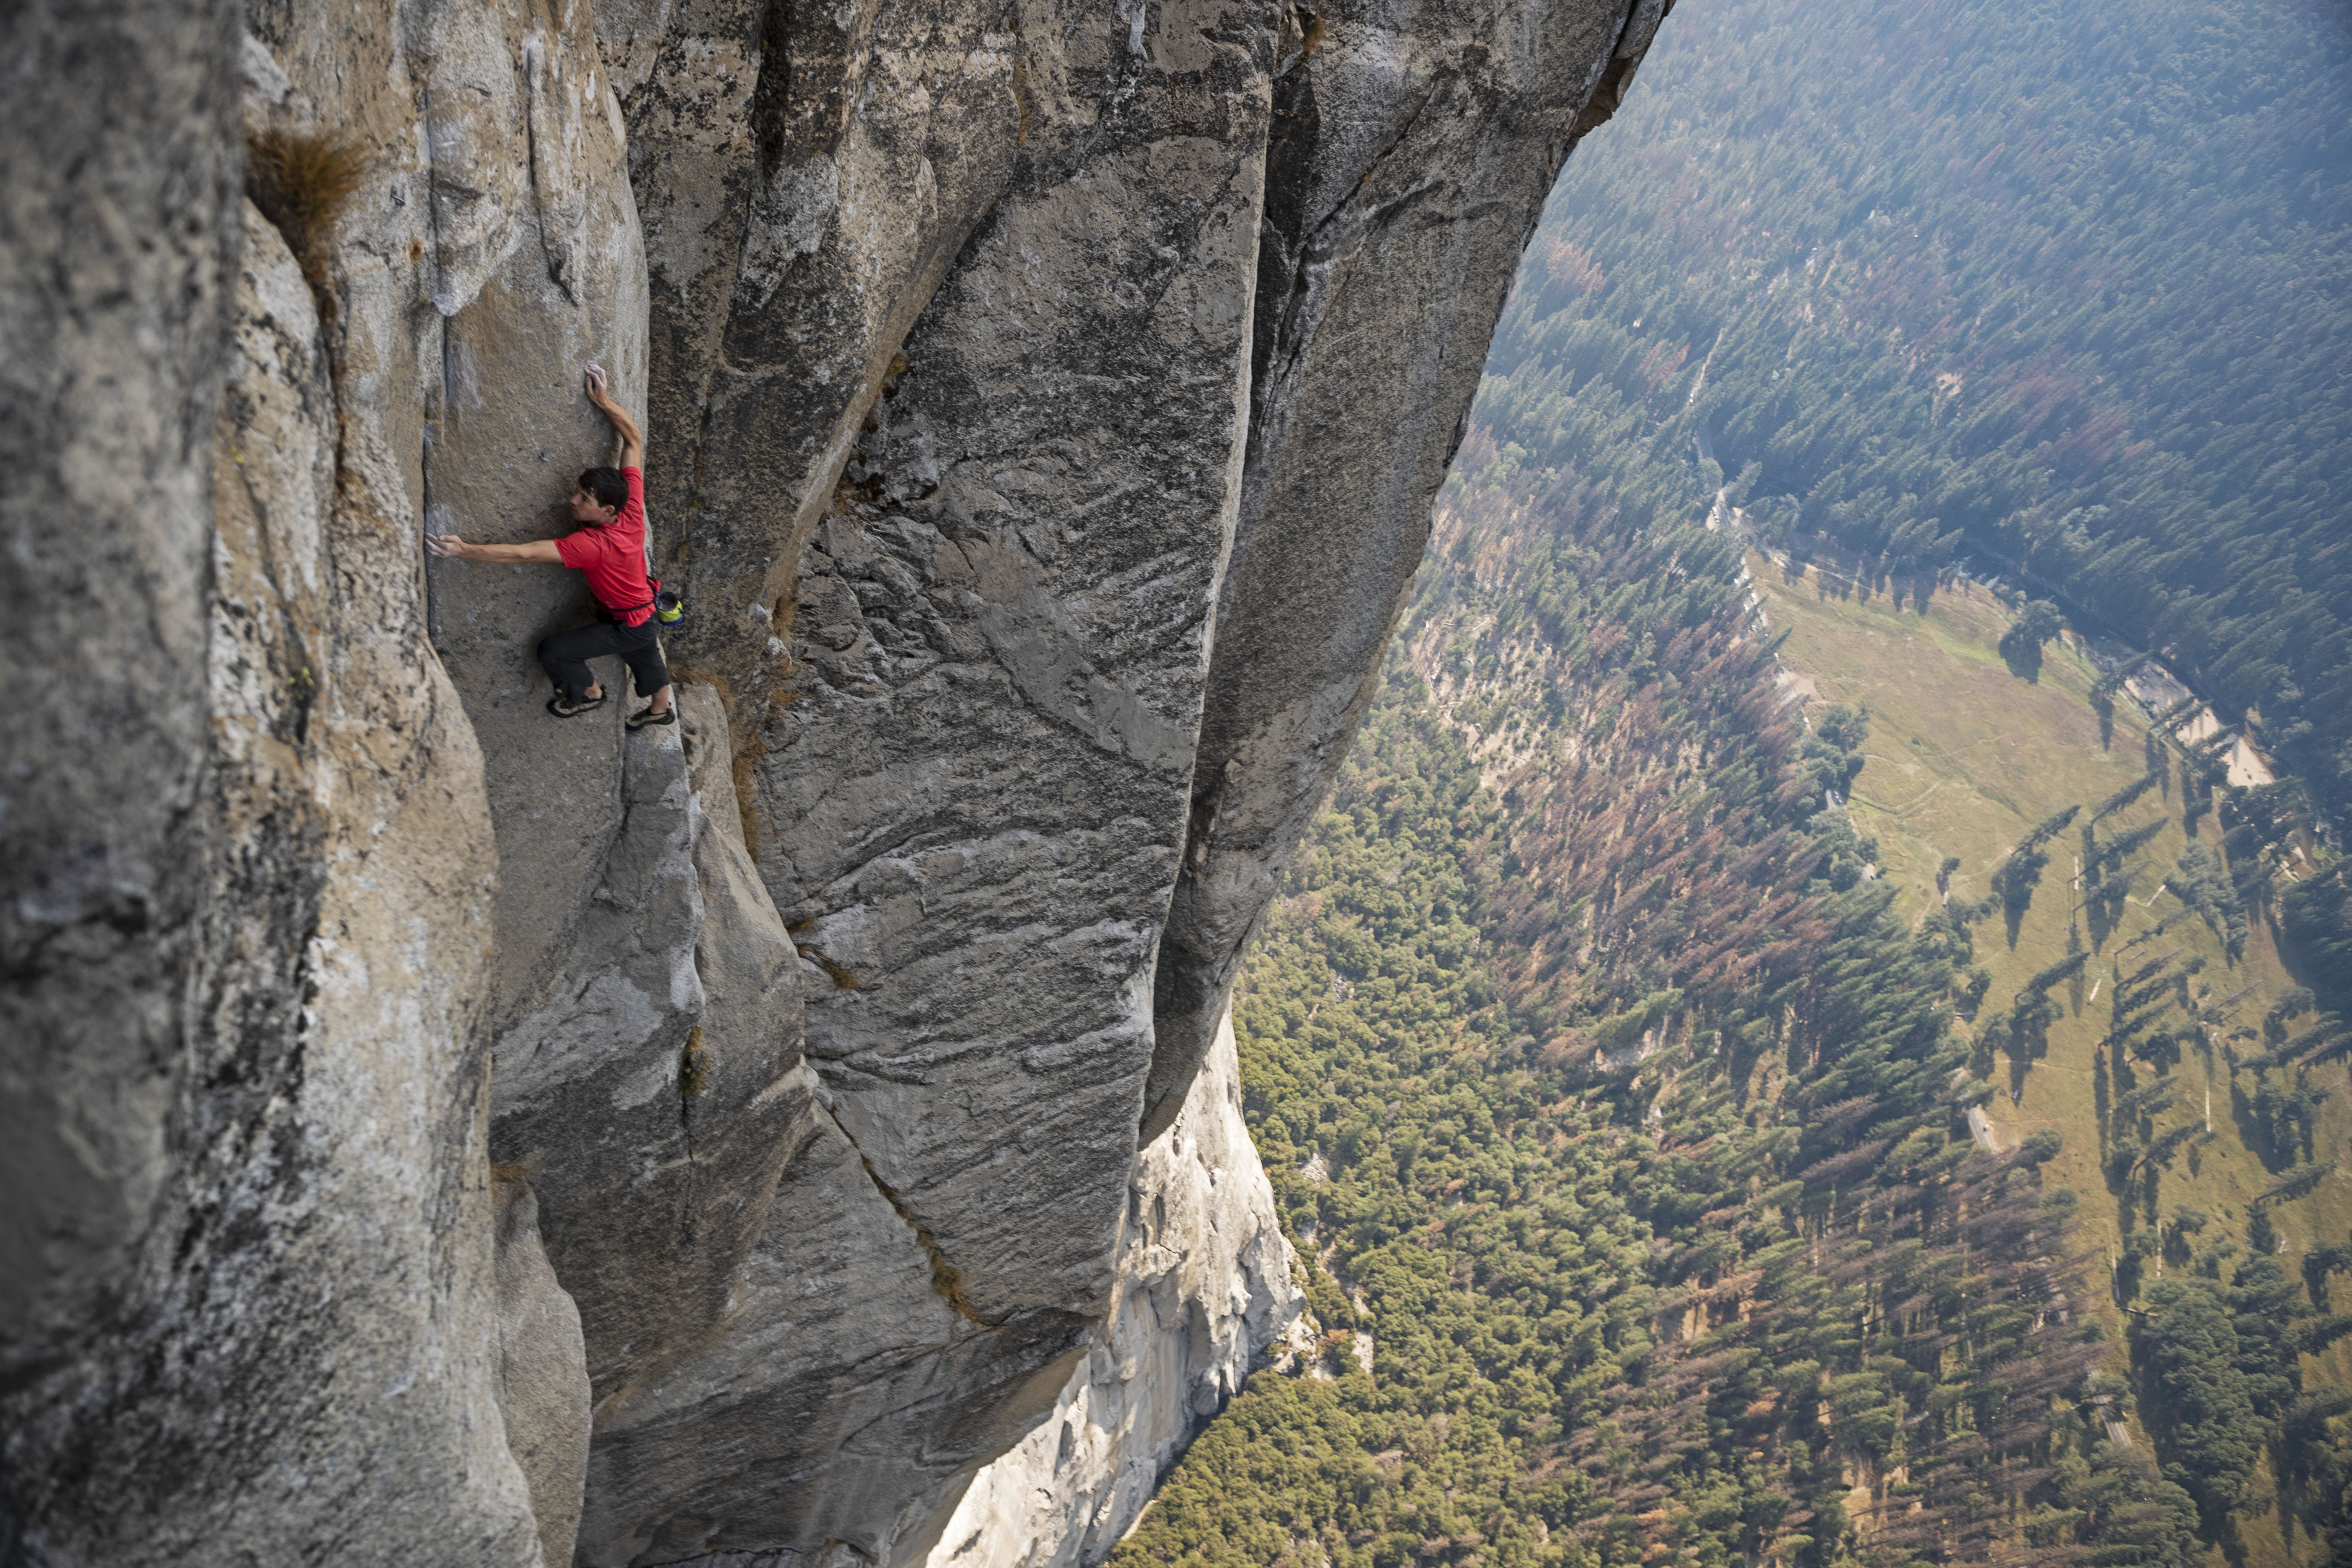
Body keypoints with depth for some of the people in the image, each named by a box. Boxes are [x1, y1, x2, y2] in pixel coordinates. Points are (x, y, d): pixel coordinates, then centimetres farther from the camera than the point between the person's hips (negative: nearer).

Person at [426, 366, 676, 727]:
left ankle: (589, 693, 22)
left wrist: (465, 551, -44)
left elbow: (524, 553, -42)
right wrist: (604, 402, -16)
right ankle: (662, 709, 60)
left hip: (627, 627, -8)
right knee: (646, 661, 33)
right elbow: (635, 439, -12)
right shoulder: (633, 511, -18)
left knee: (553, 651, -6)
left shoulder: (591, 545, -36)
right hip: (648, 617, 8)